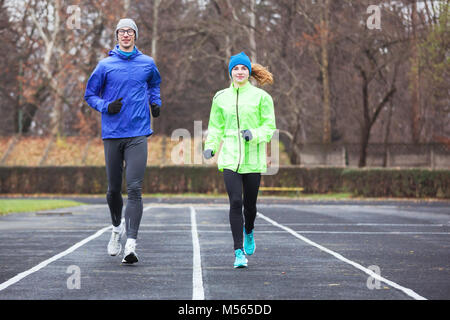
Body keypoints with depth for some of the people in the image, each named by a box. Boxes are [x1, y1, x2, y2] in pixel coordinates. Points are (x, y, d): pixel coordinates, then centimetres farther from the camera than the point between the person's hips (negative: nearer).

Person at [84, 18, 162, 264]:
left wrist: (155, 103, 12)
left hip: (138, 135, -1)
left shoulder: (147, 64, 9)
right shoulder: (105, 65, 4)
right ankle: (117, 227, 38)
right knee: (113, 189, 9)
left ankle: (131, 244, -18)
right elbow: (90, 95, 10)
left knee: (134, 188, -13)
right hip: (112, 133, 1)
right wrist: (106, 107, -9)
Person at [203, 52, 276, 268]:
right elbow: (216, 127, 19)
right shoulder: (221, 98, 11)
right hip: (229, 158, 1)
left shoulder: (261, 97, 2)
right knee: (235, 202, -12)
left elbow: (269, 127, 2)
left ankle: (248, 232, 41)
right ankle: (239, 252, -9)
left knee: (250, 204, 6)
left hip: (253, 159, -1)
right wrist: (210, 146, 2)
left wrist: (254, 134, -17)